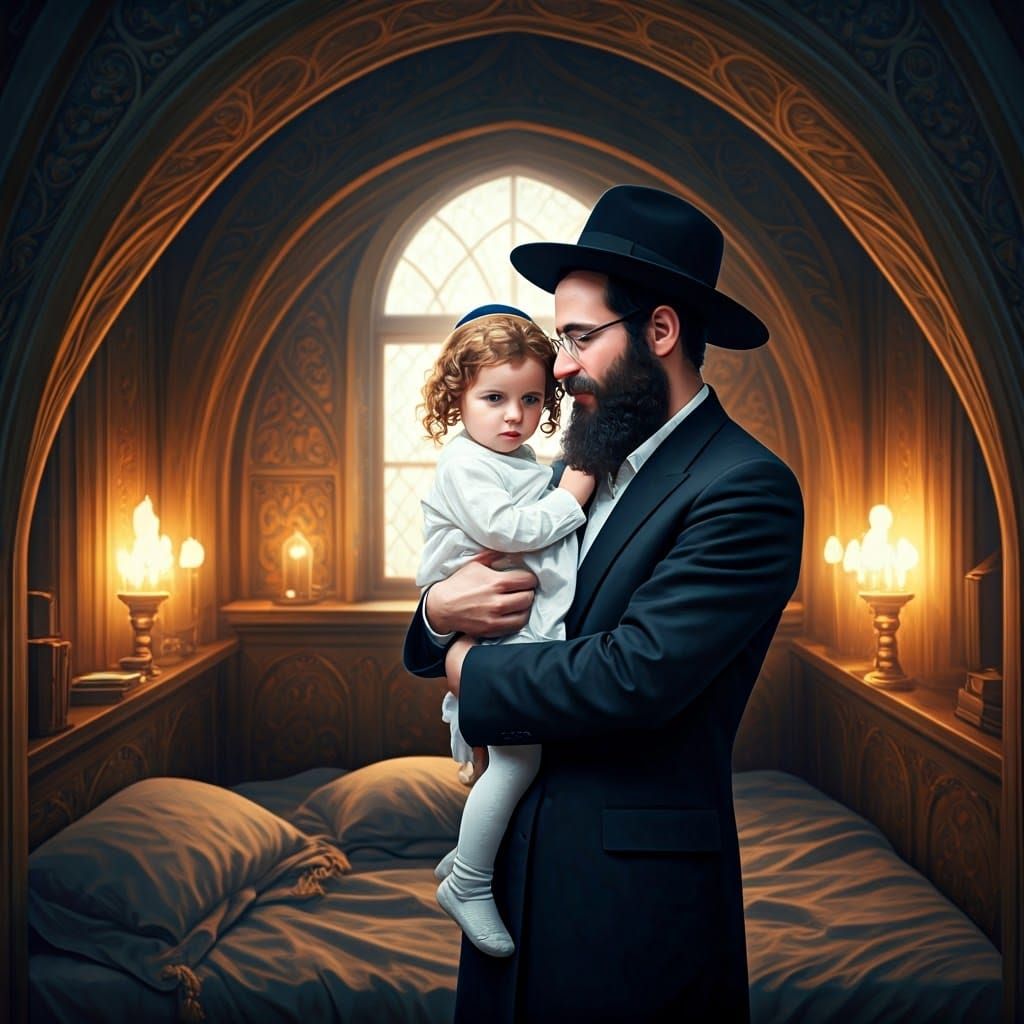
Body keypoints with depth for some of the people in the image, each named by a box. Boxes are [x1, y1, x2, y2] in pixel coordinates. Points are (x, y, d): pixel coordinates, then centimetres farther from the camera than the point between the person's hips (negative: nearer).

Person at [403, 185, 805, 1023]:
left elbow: (632, 677, -25)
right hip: (521, 861, 7)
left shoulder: (747, 489, -16)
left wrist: (470, 668, -11)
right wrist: (440, 612, -12)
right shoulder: (588, 467, 9)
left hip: (634, 892, -7)